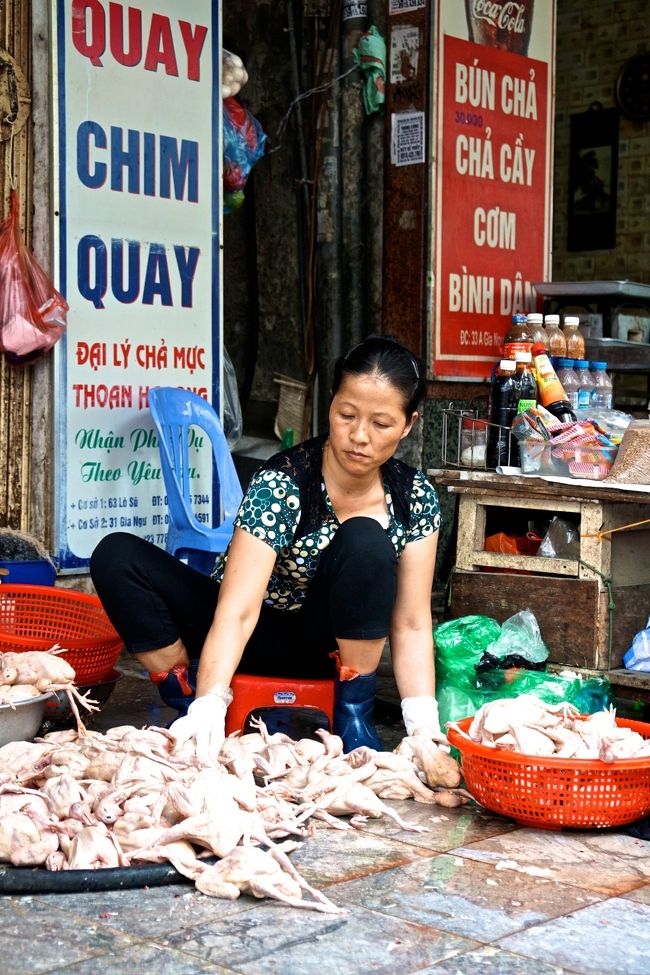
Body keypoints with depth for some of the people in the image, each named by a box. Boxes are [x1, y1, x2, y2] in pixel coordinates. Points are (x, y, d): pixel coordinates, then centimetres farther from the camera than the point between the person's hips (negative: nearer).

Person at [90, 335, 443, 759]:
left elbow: (411, 624, -12)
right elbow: (237, 611, -32)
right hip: (252, 639, -1)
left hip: (327, 644, 2)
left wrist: (424, 722, -25)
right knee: (117, 556, -24)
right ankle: (189, 707, -14)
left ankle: (355, 711, -16)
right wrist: (208, 705, -46)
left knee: (365, 541, -31)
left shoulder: (416, 498, -12)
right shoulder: (281, 484, -24)